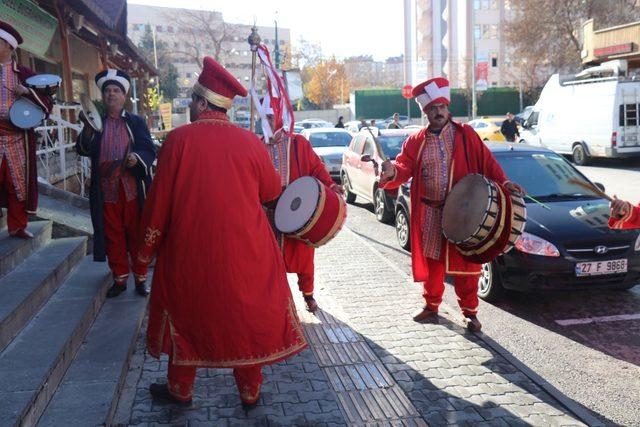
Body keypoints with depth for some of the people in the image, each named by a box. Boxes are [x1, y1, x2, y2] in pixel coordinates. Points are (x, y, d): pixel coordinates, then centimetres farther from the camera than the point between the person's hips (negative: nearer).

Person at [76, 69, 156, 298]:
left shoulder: (136, 122, 6)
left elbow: (149, 151, 0)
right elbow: (83, 150, -1)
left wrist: (136, 158, -22)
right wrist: (88, 128, -18)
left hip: (133, 190, -1)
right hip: (106, 191, 2)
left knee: (137, 235, 5)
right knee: (113, 236, 9)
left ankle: (140, 278, 18)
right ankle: (120, 278, 22)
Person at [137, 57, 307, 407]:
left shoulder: (179, 139, -11)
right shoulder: (249, 141, -6)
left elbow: (159, 199, -7)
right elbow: (271, 190, 7)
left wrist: (147, 248, 5)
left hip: (190, 251, -1)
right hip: (245, 253, 1)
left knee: (187, 314, 19)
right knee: (246, 316, 16)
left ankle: (180, 389, 34)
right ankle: (250, 391, 28)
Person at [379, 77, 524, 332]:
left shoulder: (465, 135, 2)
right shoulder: (416, 142, 5)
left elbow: (486, 161, -1)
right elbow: (405, 167, -5)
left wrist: (503, 182, -16)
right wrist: (393, 172, -28)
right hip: (430, 213, 2)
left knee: (465, 262, 4)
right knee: (432, 261, 13)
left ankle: (469, 311, 16)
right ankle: (432, 304, 31)